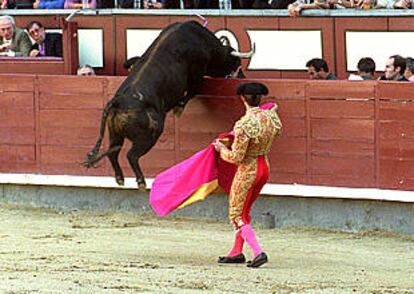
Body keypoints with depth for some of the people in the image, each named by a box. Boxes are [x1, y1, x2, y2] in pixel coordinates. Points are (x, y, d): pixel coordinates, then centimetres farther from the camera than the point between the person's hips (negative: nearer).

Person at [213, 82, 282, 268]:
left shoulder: (243, 125, -26)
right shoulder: (270, 117, -5)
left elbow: (236, 157, -22)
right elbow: (278, 131, 21)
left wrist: (221, 149, -2)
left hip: (247, 171, -7)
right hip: (264, 168, 7)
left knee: (236, 215, 3)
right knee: (244, 212, 22)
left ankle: (258, 252, -12)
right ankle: (237, 252, 29)